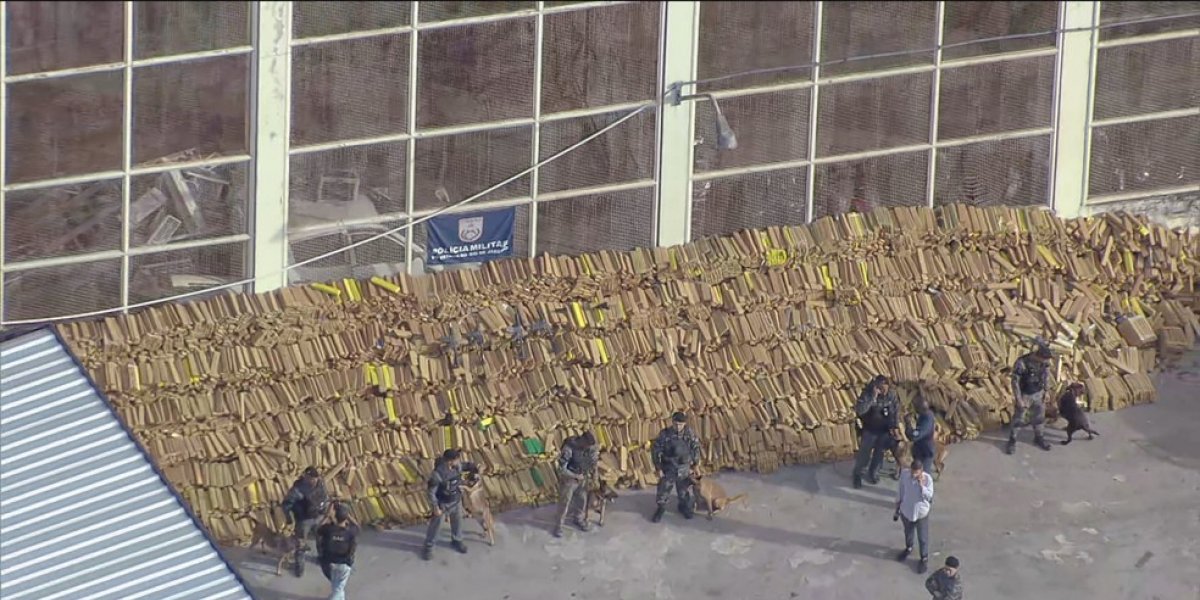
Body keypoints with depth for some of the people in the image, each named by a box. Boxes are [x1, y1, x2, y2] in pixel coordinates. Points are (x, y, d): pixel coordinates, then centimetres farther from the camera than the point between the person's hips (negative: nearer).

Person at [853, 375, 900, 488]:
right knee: (864, 453, 6)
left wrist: (896, 426, -1)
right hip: (870, 430, -3)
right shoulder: (867, 393, -27)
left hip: (885, 430, 3)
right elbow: (859, 410, -41)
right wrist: (873, 398, -44)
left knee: (879, 453, 18)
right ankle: (857, 475, 28)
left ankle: (873, 473, 40)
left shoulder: (891, 394, -14)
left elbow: (896, 409, 2)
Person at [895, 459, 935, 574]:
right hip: (906, 510, 3)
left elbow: (929, 496, -26)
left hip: (921, 512, -3)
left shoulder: (927, 478, -26)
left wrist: (921, 484, -38)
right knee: (908, 532, 28)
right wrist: (897, 509, 3)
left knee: (922, 537, 14)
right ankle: (908, 548, 57)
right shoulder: (904, 474, -19)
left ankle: (924, 558, 35)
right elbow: (900, 491, -5)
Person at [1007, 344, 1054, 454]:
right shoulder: (1021, 363, -34)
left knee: (1038, 417, 18)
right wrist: (1019, 400, -20)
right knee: (1018, 419, 9)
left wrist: (1045, 392, 6)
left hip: (1038, 394, 4)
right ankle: (1012, 441, 30)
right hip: (1024, 395, -4)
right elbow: (1015, 381, -23)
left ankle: (1038, 437, 41)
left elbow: (1046, 373, 2)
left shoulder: (1044, 360, -18)